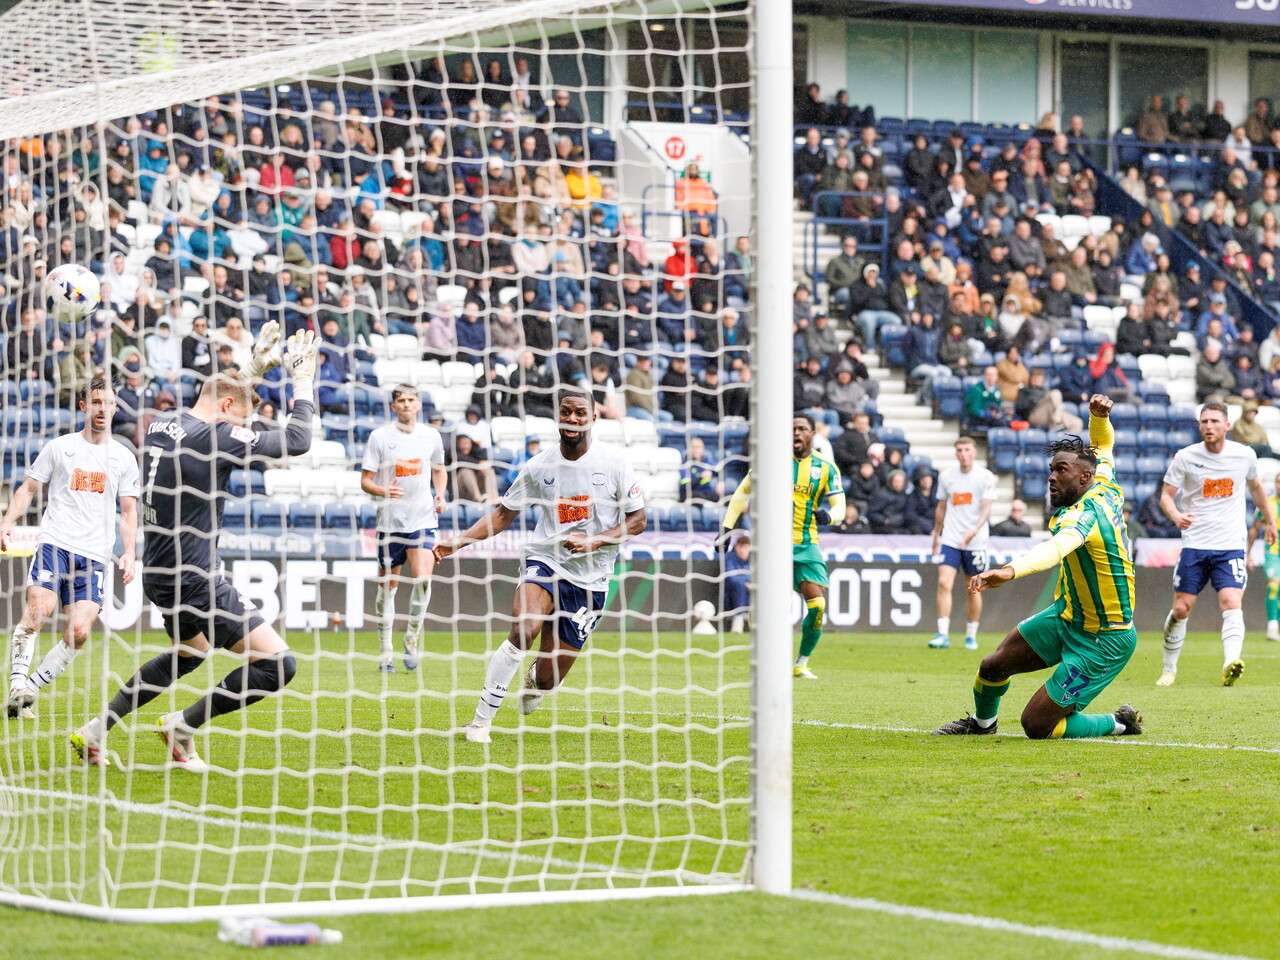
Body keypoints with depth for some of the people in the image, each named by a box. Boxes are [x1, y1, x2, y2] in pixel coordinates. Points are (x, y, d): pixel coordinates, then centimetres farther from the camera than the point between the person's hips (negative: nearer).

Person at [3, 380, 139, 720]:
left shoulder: (124, 458, 14)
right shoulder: (59, 447, 9)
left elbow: (128, 511, 17)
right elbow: (28, 488, 11)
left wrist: (129, 552, 3)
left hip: (95, 556, 2)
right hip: (55, 543, -2)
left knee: (79, 632, -12)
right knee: (39, 607, -25)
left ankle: (29, 689, -2)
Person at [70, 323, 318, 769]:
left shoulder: (161, 426, 7)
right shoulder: (216, 438, -16)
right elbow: (297, 440, -8)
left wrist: (255, 368, 33)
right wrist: (303, 381, 5)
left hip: (160, 575, 9)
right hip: (194, 580, -9)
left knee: (189, 653, 34)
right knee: (277, 664, -8)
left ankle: (95, 732, 30)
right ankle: (183, 725, 1)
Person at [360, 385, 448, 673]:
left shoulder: (431, 436, 6)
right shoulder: (380, 436, -3)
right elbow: (365, 480, -2)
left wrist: (440, 496, 4)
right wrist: (383, 491, -22)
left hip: (423, 519, 1)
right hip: (390, 520, -1)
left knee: (422, 578, -16)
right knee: (387, 586, 5)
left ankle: (412, 639, 4)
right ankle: (385, 651, 17)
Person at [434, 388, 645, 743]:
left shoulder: (614, 463, -5)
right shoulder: (539, 467, -1)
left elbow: (637, 520, 0)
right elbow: (504, 514, 9)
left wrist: (595, 542, -16)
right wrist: (458, 540, -3)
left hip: (591, 578, 0)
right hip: (544, 563, 0)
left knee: (548, 679, 1)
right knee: (524, 628, -32)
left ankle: (535, 681, 43)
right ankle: (481, 720, -22)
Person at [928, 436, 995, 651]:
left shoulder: (985, 477, -4)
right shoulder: (946, 476, 6)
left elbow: (986, 508, -11)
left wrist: (975, 530, -28)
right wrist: (936, 536, 18)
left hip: (975, 542, -2)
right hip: (950, 540, 2)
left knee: (973, 589, 5)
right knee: (944, 583, -13)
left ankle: (971, 636, 18)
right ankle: (943, 635, -14)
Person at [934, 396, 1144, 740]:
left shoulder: (1083, 514, -30)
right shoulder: (1105, 489, -2)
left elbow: (1058, 546, -55)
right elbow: (1103, 443, 20)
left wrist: (1011, 570, -73)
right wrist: (1099, 416, -4)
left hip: (1103, 642, -9)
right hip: (1068, 616, 9)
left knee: (1036, 725, -9)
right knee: (993, 666, 11)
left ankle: (1119, 724, 13)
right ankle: (983, 721, 42)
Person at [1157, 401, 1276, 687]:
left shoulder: (1245, 455, 1)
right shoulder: (1185, 457, -4)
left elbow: (1255, 486, 21)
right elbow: (1166, 494, 0)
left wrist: (1270, 521, 29)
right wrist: (1175, 516, -22)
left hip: (1231, 546, 0)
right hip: (1195, 544, 0)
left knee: (1231, 602, -20)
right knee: (1181, 608, 1)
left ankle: (1230, 664, -34)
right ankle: (1169, 669, 19)